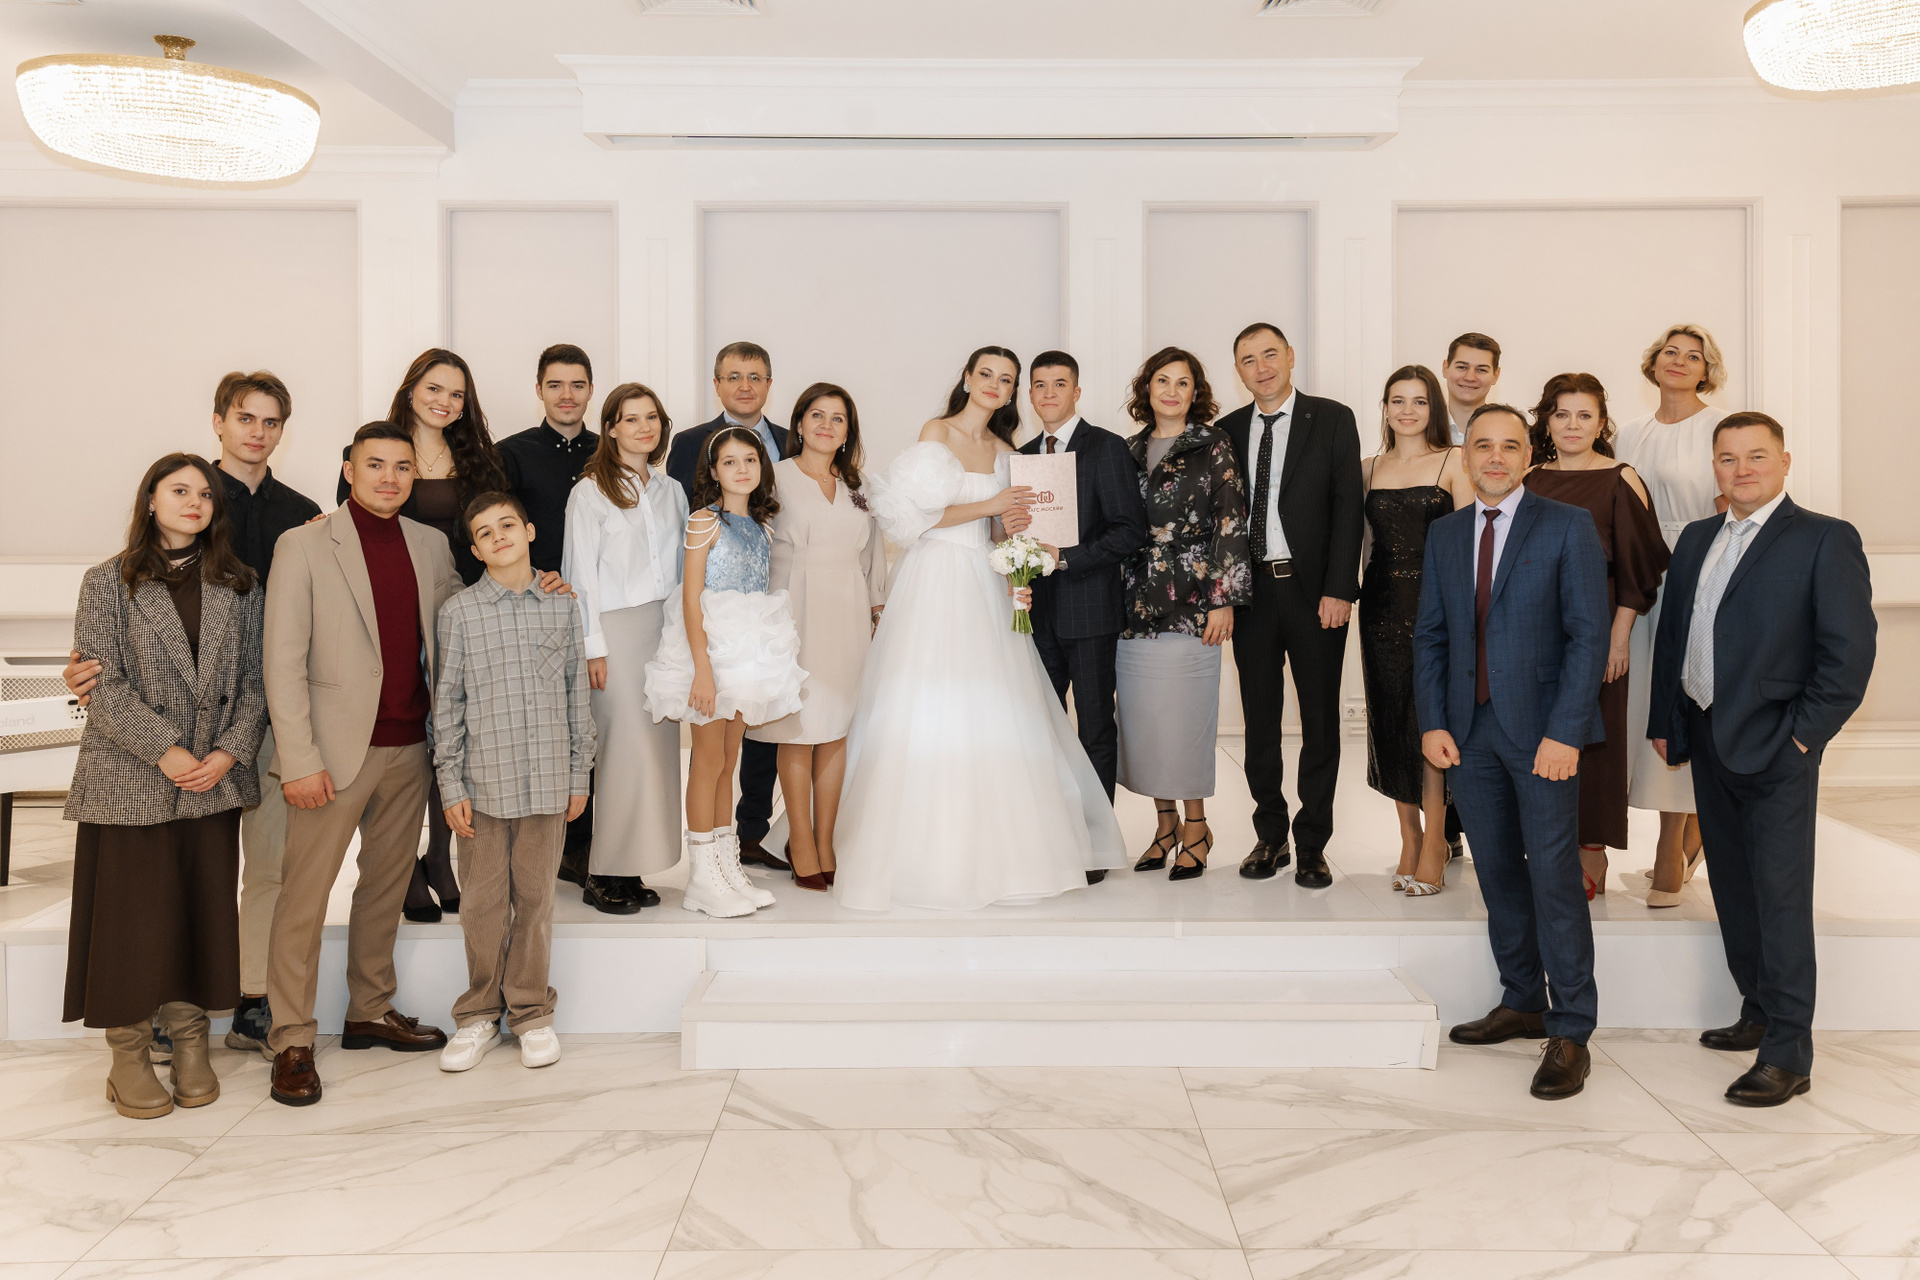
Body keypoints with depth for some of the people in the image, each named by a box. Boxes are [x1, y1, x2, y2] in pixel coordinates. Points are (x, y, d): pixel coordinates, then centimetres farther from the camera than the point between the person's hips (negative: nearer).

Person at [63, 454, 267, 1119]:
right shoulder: (108, 583, 2)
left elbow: (255, 679, 6)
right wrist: (165, 750, -14)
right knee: (131, 913, 2)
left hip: (214, 782, 3)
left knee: (204, 911, 7)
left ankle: (192, 1045, 20)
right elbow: (101, 683, -6)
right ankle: (129, 1054, 15)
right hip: (129, 781, -2)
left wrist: (229, 752, -8)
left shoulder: (239, 584, 9)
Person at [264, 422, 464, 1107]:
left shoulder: (431, 545, 9)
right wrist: (298, 760, -14)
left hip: (409, 748, 5)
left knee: (387, 885, 14)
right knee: (305, 893, 0)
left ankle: (372, 1012, 29)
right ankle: (292, 1042, 11)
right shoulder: (303, 545, -4)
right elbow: (283, 661, -8)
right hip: (337, 749, -5)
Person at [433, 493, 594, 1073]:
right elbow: (447, 703, 1)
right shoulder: (458, 611, 1)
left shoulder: (561, 607, 6)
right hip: (484, 780, -1)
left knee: (536, 896, 8)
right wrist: (451, 785, -2)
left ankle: (531, 1011, 22)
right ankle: (480, 1014, 22)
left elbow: (577, 695, 10)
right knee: (484, 901, 6)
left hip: (548, 779, 1)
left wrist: (579, 775, 8)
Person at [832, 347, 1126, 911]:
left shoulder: (1004, 450, 16)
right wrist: (988, 506, -10)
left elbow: (1004, 528, 16)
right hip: (936, 580, -5)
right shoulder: (935, 433, 1)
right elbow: (917, 513, -7)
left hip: (986, 583, 5)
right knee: (930, 715, -6)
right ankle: (927, 850, 0)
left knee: (992, 717, 2)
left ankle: (991, 847, 9)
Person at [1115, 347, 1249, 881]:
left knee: (1185, 715, -4)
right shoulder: (1131, 451, 13)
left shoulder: (1212, 447, 0)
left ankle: (1195, 825, 11)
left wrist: (1223, 600, -11)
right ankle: (1164, 822, 18)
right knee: (1142, 715, 5)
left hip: (1191, 602, -4)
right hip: (1137, 602, 5)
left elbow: (1231, 522, -5)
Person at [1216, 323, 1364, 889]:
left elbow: (1348, 508, -5)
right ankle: (1270, 836, 22)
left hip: (1314, 590, -3)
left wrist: (1338, 589, -13)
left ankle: (1312, 843, 15)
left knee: (1320, 719, 4)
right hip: (1251, 590, 3)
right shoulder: (1228, 430, 9)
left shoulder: (1333, 419, 0)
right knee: (1260, 719, 9)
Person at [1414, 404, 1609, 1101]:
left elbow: (1589, 634, -8)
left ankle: (1569, 1035, 6)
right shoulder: (1444, 533, 11)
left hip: (1542, 730, -5)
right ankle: (1521, 1003, 26)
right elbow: (1429, 634, 11)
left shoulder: (1567, 527, -3)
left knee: (1554, 879, -3)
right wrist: (1432, 722, 1)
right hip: (1469, 730, 5)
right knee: (1498, 873, 12)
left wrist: (1565, 732, -15)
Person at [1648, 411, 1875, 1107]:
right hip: (1707, 740, 7)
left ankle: (1787, 1053, 3)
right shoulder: (1697, 539, 14)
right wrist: (1664, 723, 11)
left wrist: (1803, 735, -12)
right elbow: (1671, 633, 16)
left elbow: (1851, 650, -10)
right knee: (1734, 890, 15)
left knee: (1781, 897, -4)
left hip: (1776, 749, -6)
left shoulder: (1825, 539, -6)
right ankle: (1759, 1014, 29)